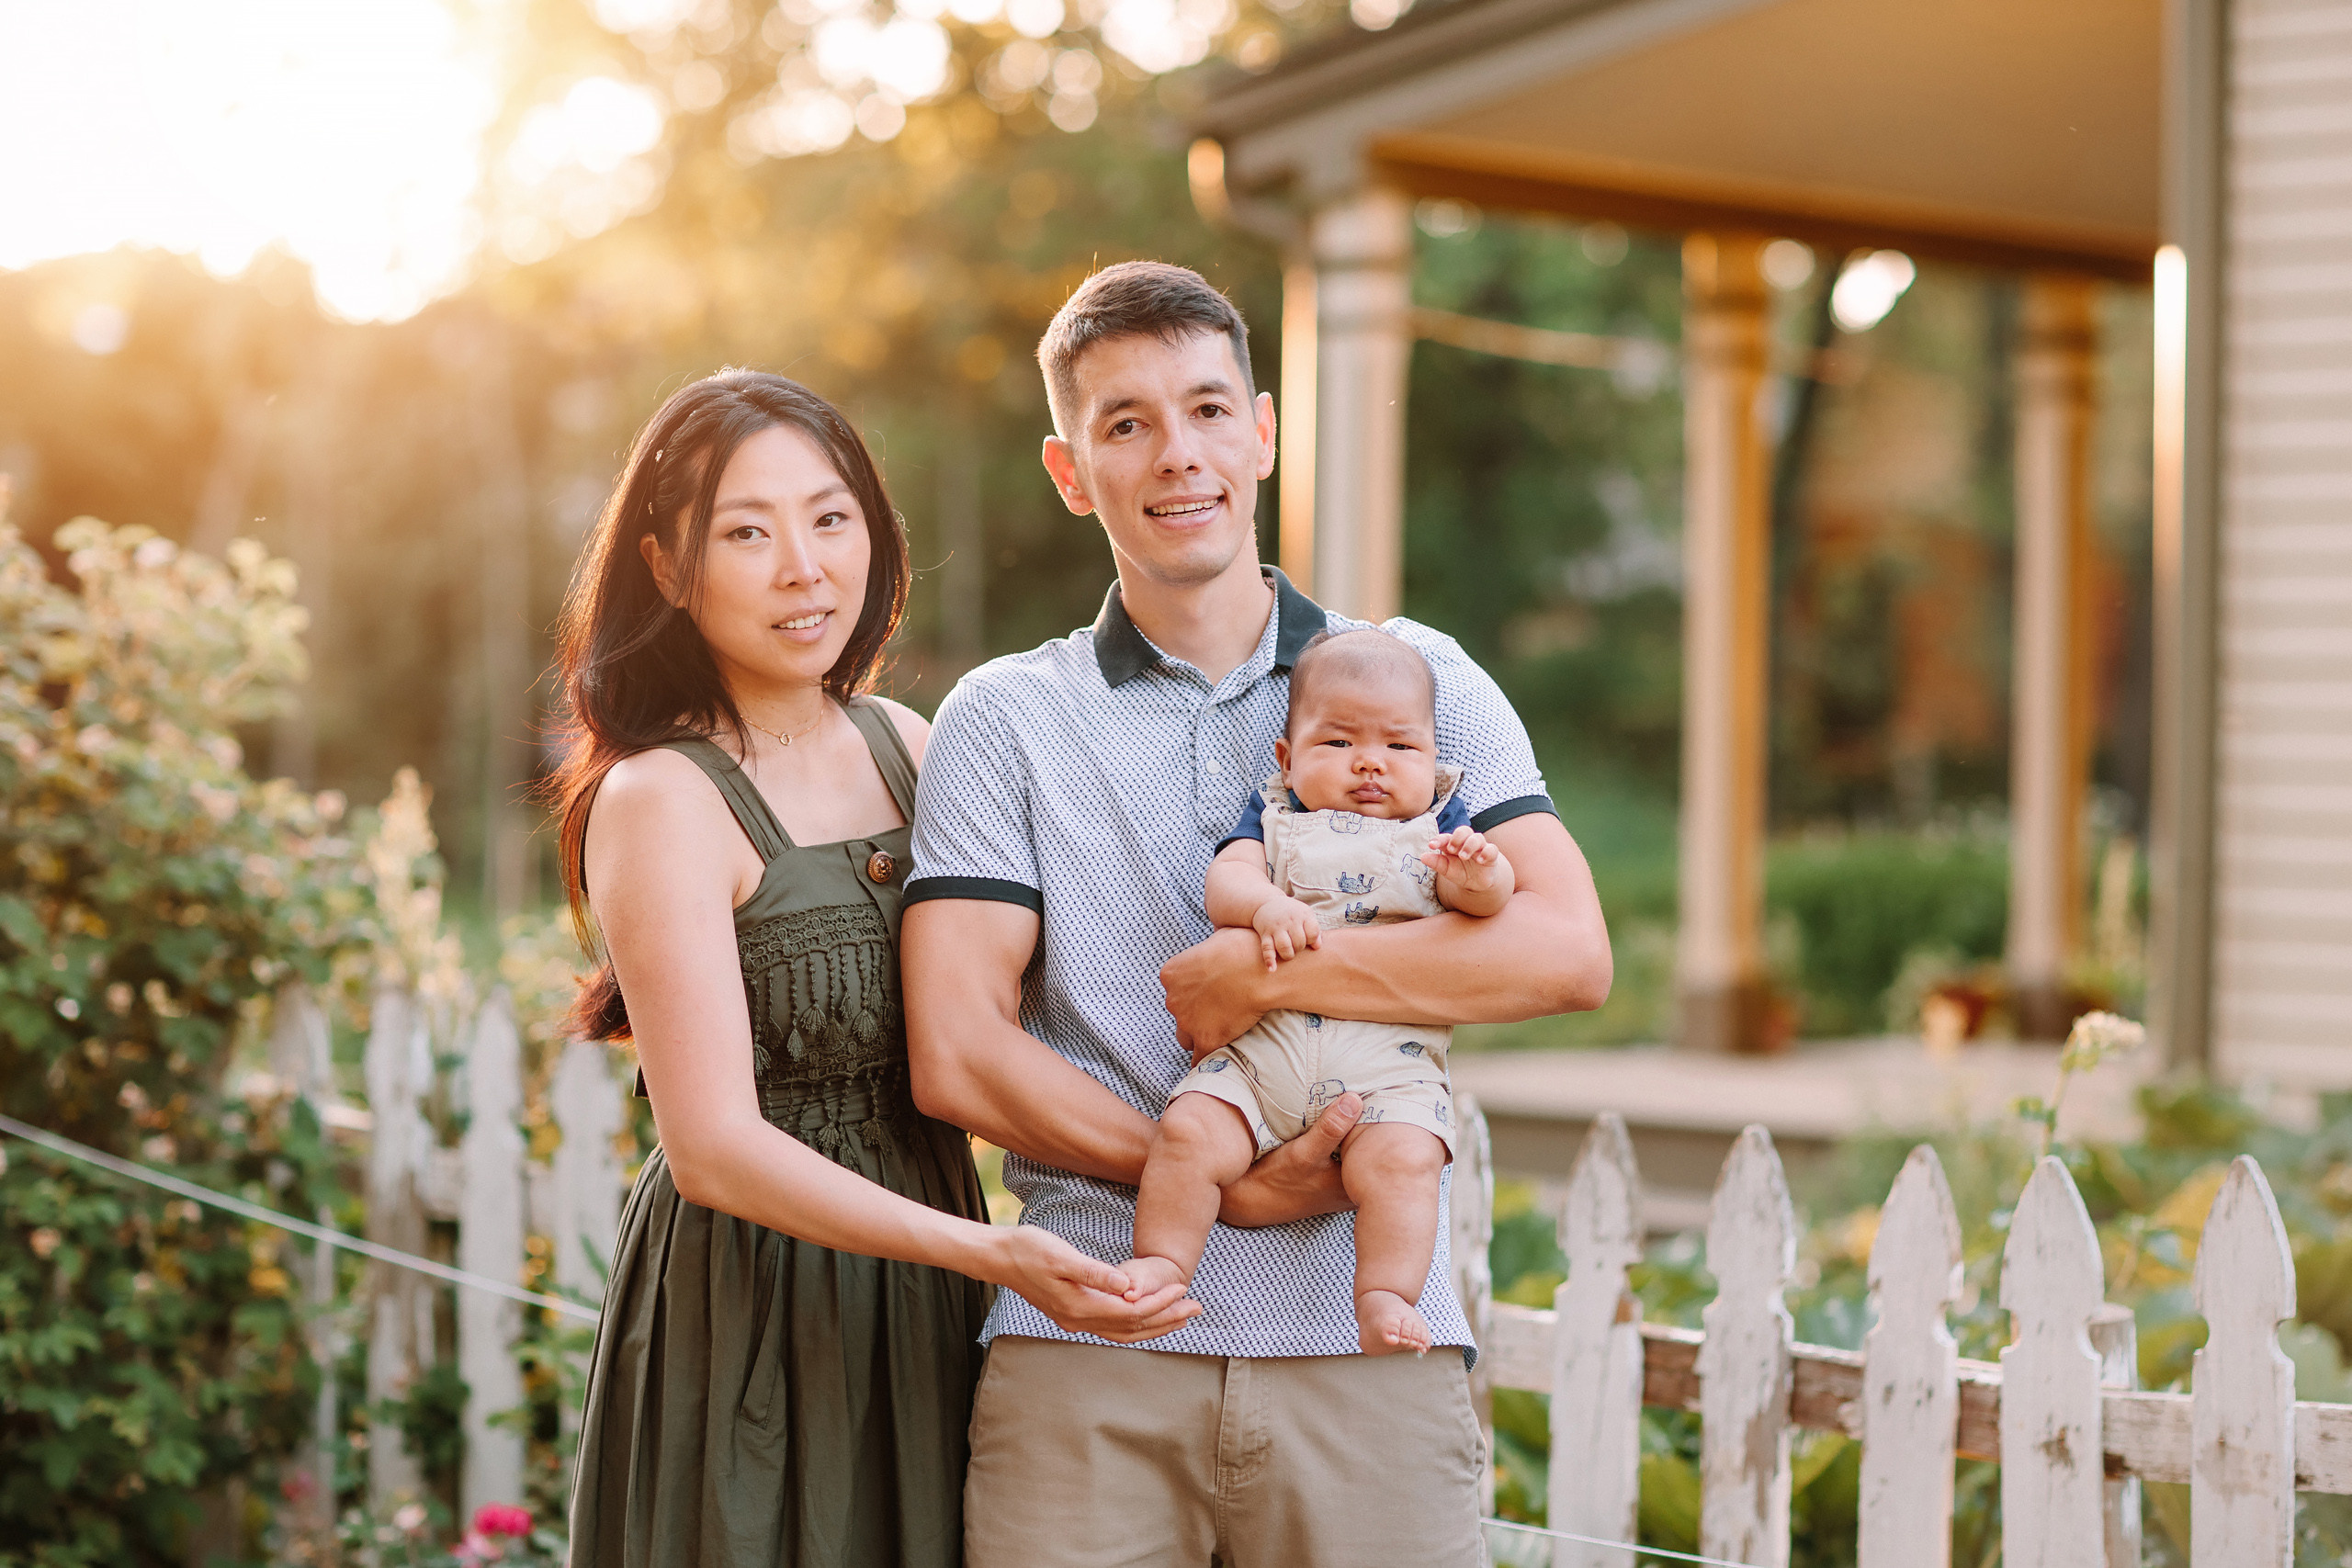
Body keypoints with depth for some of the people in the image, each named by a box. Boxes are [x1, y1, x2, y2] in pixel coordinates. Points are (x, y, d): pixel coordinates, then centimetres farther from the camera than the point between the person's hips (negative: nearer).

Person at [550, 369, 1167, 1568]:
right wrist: (986, 1252, -29)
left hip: (919, 1298, 6)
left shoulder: (901, 745, 6)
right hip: (747, 1312, -6)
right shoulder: (657, 800, -14)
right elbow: (715, 1148, -20)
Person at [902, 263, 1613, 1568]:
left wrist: (1260, 972, -7)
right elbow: (956, 1055, -2)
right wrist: (1219, 1184, -9)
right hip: (1091, 1351, 0)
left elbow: (1567, 951, -3)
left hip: (1370, 1342, 0)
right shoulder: (1005, 722, 8)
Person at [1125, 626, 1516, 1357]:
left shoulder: (1439, 826, 17)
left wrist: (1475, 874, -22)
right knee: (1189, 1133, -19)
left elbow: (1489, 899, 2)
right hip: (1261, 1046, 2)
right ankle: (1160, 1263, -7)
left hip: (1390, 1059, -1)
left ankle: (1386, 1298, -25)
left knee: (1400, 1160, -28)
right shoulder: (1275, 817, 19)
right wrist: (1265, 906, -20)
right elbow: (1226, 879, 3)